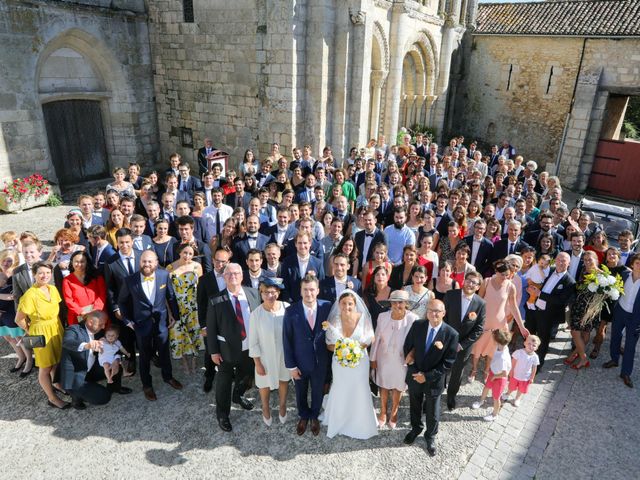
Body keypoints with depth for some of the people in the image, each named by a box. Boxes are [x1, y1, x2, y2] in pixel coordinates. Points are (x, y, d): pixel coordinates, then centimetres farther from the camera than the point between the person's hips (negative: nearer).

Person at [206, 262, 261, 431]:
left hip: (250, 347, 4)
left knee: (246, 377, 26)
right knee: (224, 382, 13)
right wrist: (213, 351, -9)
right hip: (228, 350, -4)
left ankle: (238, 396, 57)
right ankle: (222, 414, 37)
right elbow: (211, 328, -10)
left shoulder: (253, 293, -7)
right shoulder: (216, 301, -16)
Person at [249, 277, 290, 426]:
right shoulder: (256, 314, -24)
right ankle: (265, 407, 54)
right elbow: (253, 342, -14)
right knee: (265, 384, 23)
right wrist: (258, 363, -9)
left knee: (284, 380, 25)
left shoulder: (287, 308, -20)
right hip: (266, 357, -1)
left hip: (285, 354, 2)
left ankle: (282, 405, 55)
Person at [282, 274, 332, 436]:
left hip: (321, 362, 1)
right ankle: (303, 416, 53)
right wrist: (291, 366, -10)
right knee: (301, 393, 23)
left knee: (318, 392, 23)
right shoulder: (291, 311, -20)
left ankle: (314, 416, 52)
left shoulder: (327, 307, -17)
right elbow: (287, 341, -12)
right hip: (300, 362, 0)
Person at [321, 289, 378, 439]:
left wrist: (358, 347, -22)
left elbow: (370, 340, -5)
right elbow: (329, 344, -5)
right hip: (339, 362, 1)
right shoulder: (334, 320, -15)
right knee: (340, 393, 16)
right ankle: (339, 422, 43)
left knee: (359, 392, 14)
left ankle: (360, 424, 40)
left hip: (359, 362, -1)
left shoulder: (363, 318, -18)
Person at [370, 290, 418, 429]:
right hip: (384, 358, 1)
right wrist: (373, 358, 1)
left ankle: (394, 413, 45)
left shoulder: (413, 319, -22)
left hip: (402, 360, -1)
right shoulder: (383, 317, -15)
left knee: (398, 387, 20)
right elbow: (377, 338, -5)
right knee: (384, 386, 19)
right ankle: (383, 413, 43)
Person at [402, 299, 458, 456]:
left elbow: (448, 362, -16)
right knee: (415, 406, 25)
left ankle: (430, 436, 46)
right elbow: (407, 348, -4)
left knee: (432, 412, 19)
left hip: (434, 380, -2)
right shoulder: (417, 325, -14)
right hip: (414, 376, 2)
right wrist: (415, 372, -12)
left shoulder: (451, 334, -21)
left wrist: (427, 376, -19)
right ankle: (416, 428, 53)